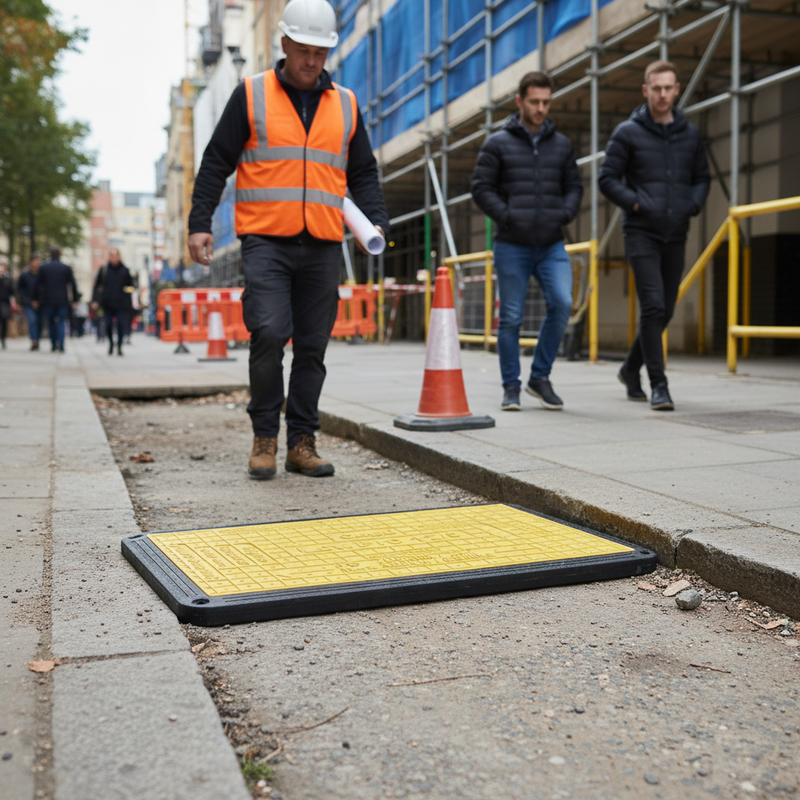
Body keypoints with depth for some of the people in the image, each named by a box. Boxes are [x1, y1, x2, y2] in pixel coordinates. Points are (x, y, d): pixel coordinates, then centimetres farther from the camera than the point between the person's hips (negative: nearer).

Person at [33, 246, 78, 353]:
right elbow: (73, 284, 1)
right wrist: (75, 299, 9)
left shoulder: (43, 267, 3)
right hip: (62, 300, -1)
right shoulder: (66, 268, 0)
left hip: (48, 300, 1)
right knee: (61, 323, 0)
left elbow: (38, 284, 6)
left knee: (51, 323, 12)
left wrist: (35, 299, 13)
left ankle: (54, 346, 12)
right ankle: (60, 346, -13)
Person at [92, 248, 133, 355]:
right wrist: (95, 300, 0)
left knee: (121, 325, -7)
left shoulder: (125, 270, 6)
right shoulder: (103, 270, 5)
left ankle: (119, 346, 5)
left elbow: (130, 285, 16)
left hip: (121, 303, 0)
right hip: (108, 304, 1)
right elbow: (97, 285, 7)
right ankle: (111, 343, 24)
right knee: (108, 325, 3)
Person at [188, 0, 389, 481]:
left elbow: (363, 174, 17)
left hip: (323, 247, 3)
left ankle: (302, 441, 13)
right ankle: (265, 436, 2)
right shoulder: (250, 95, 5)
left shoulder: (345, 105, 14)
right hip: (266, 242, -3)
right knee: (269, 334, -15)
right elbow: (216, 163, 5)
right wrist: (200, 222, -4)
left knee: (313, 348, 4)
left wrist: (377, 222, 1)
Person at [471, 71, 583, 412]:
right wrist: (507, 216, -13)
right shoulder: (497, 144, 2)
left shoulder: (561, 144, 12)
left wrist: (565, 213, -2)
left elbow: (574, 186, 17)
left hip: (552, 245, 3)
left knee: (561, 303, -15)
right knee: (511, 317, 1)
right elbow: (481, 188, -1)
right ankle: (511, 387, 14)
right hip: (512, 246, -2)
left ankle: (540, 376, 2)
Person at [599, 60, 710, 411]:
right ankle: (658, 385, -9)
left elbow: (702, 177, 19)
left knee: (666, 310, 10)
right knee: (653, 306, -13)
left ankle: (631, 368, 30)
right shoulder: (627, 133, -2)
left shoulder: (690, 134, 11)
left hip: (675, 235, 5)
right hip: (641, 233, -5)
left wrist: (694, 204, 1)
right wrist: (635, 203, -13)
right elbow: (607, 178, -2)